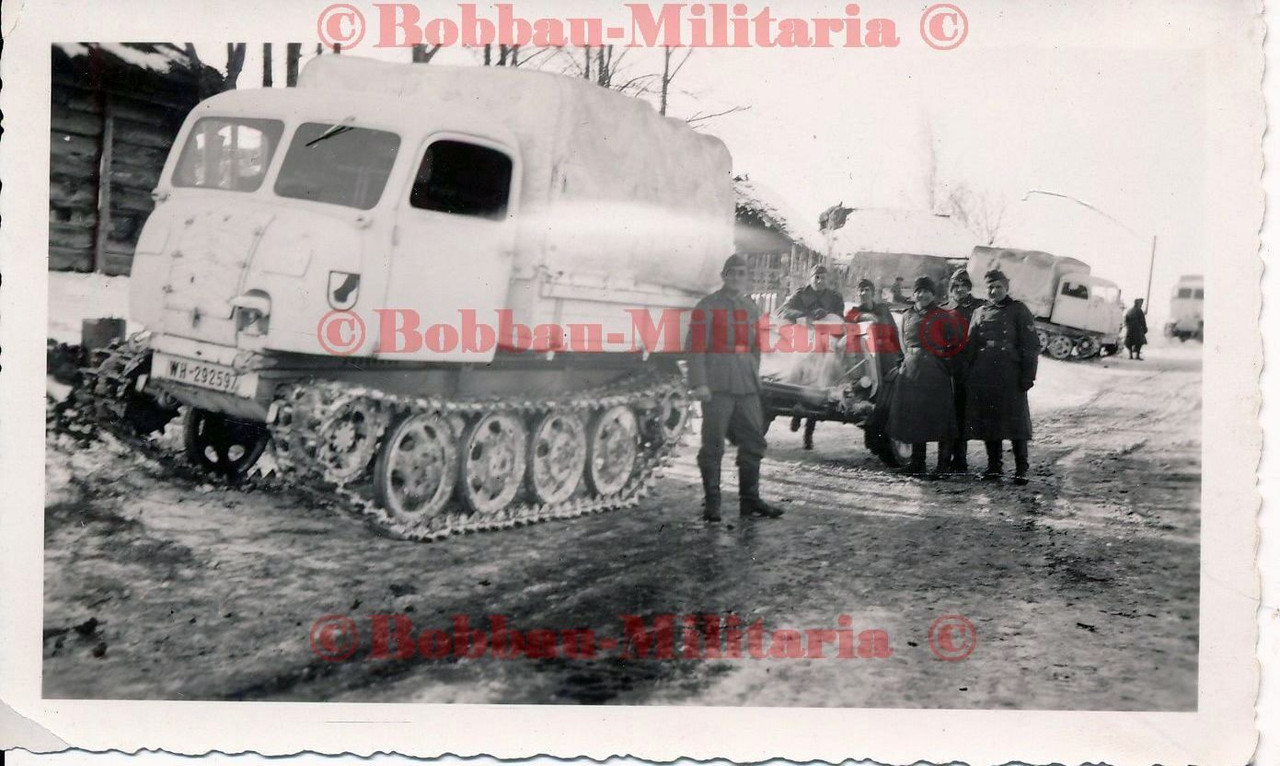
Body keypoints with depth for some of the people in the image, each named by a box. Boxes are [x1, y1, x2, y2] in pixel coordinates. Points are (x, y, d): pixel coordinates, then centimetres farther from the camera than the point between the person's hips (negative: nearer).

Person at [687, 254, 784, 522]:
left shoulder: (751, 308, 14)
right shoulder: (706, 306, -5)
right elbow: (695, 346, -11)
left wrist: (754, 380, 18)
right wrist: (699, 384, -18)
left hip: (746, 386, 6)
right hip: (717, 385, -6)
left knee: (754, 443, 6)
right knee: (713, 444, -2)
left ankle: (749, 500, 15)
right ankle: (711, 503, 6)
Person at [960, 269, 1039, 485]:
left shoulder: (1019, 311, 3)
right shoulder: (979, 313, 15)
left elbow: (1031, 346, -2)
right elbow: (969, 347, 15)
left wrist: (1028, 376, -10)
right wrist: (966, 374, 7)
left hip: (1010, 376, -4)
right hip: (982, 377, 4)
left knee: (1015, 421, -3)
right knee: (987, 421, 7)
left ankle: (1021, 469, 4)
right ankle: (994, 466, 18)